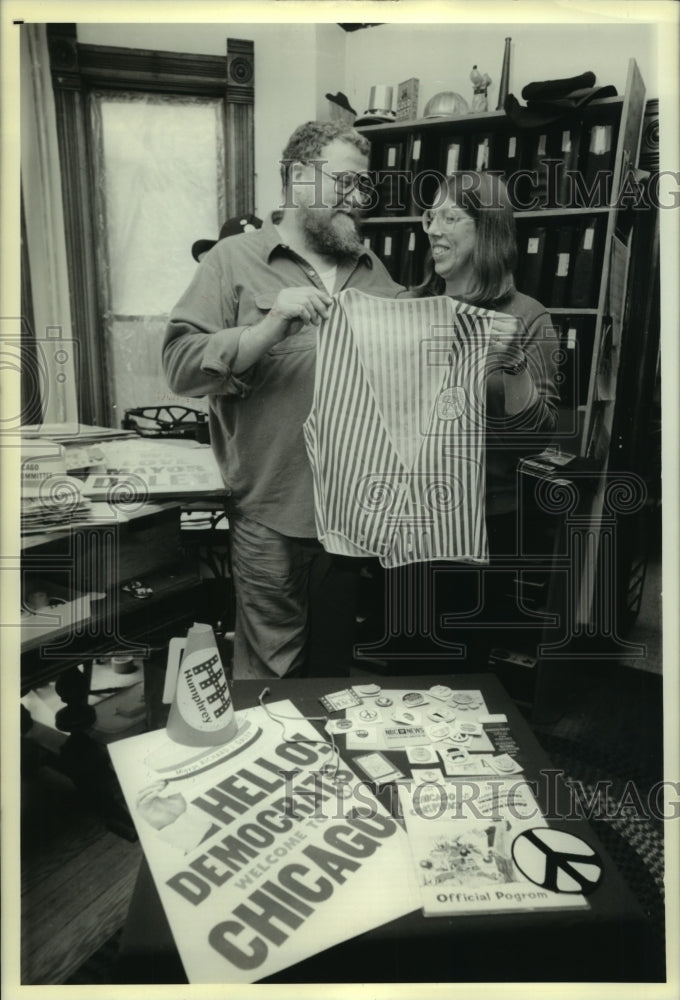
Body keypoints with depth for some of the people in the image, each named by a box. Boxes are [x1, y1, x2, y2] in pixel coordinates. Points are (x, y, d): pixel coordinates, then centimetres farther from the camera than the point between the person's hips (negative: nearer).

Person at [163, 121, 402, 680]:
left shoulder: (374, 272, 14)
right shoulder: (236, 260, 0)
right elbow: (181, 365, -9)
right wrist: (272, 325, -20)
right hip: (273, 515, -4)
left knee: (340, 665, 21)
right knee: (269, 677, 9)